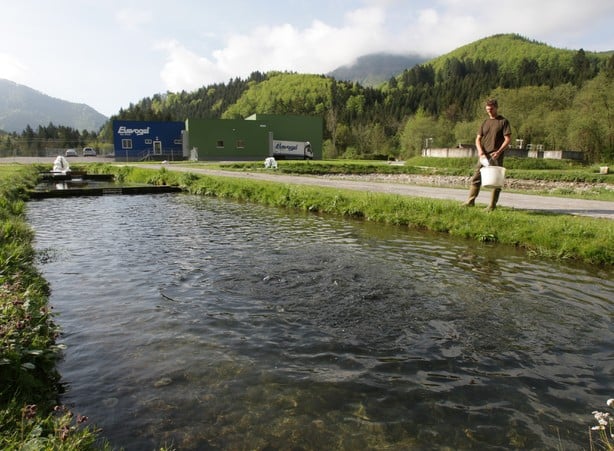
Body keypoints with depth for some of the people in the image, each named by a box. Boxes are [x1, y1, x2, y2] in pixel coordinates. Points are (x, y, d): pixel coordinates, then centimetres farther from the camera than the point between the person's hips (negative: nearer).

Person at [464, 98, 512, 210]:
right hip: (484, 155, 4)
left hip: (496, 156, -4)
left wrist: (498, 152, -17)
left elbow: (508, 139, -5)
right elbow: (478, 139, 11)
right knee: (476, 178, 2)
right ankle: (470, 201, 8)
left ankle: (492, 205, 5)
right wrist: (480, 150, -8)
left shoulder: (503, 121, 1)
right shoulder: (485, 123, 14)